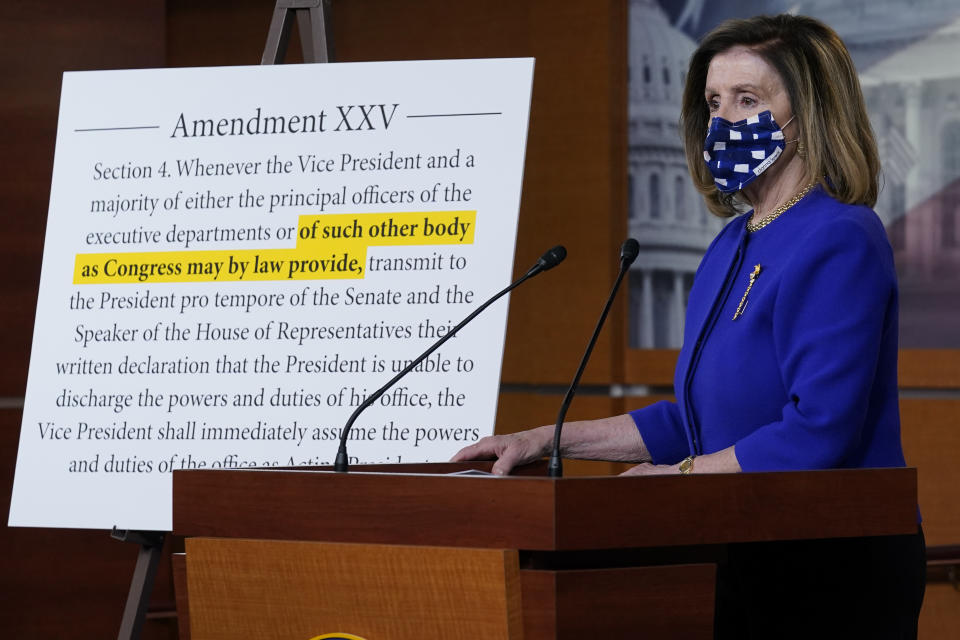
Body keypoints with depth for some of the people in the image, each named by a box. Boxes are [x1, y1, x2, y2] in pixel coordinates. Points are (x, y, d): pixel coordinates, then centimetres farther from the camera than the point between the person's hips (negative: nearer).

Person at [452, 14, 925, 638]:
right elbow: (701, 421, 19)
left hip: (837, 575, -9)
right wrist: (547, 441, 13)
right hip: (755, 560, 9)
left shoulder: (838, 243, -16)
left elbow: (818, 433, -23)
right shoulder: (734, 244, 13)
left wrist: (675, 477, -17)